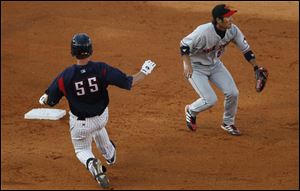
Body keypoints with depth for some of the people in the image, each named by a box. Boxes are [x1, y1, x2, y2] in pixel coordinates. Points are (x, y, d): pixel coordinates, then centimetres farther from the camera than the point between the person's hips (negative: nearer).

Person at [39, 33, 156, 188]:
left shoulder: (65, 76, -25)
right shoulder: (101, 69, -26)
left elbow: (50, 101, -14)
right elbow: (129, 83, -21)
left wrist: (43, 99, 10)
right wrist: (144, 72, -4)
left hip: (79, 124, -2)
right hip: (102, 117, 2)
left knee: (82, 150, 22)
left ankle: (92, 164, -11)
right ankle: (109, 154, 60)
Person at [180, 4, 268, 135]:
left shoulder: (233, 30, -16)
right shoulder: (204, 32, -34)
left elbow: (245, 48, -3)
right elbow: (184, 44, -24)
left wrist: (256, 68, -7)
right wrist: (187, 64, -35)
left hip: (215, 64, 6)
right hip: (196, 68, -6)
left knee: (233, 93, -5)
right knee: (210, 100, -15)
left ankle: (228, 123, 21)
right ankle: (191, 111, 19)